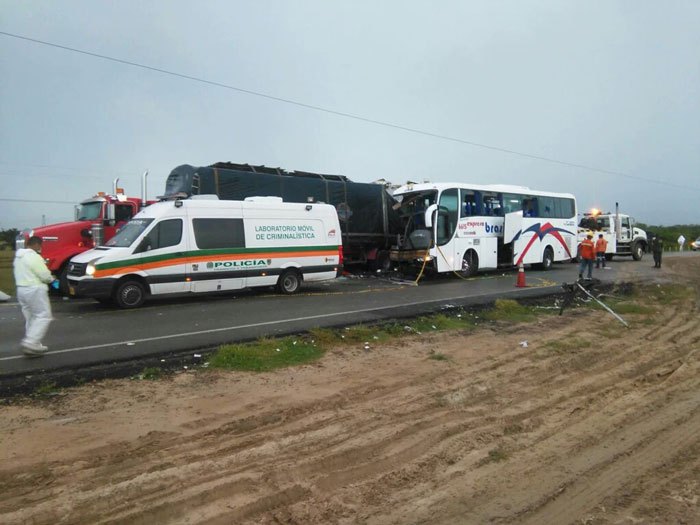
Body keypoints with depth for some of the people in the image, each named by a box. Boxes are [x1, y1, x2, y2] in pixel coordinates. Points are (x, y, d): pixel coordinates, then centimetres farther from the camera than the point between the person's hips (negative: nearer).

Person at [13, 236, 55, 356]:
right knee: (43, 316, -5)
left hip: (22, 289, 10)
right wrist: (52, 278, 4)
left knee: (31, 318, 15)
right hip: (34, 290, -10)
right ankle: (30, 342, -14)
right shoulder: (34, 256, -15)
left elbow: (25, 273, 18)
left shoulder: (18, 257, 15)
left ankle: (34, 346, 19)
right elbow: (45, 276, -18)